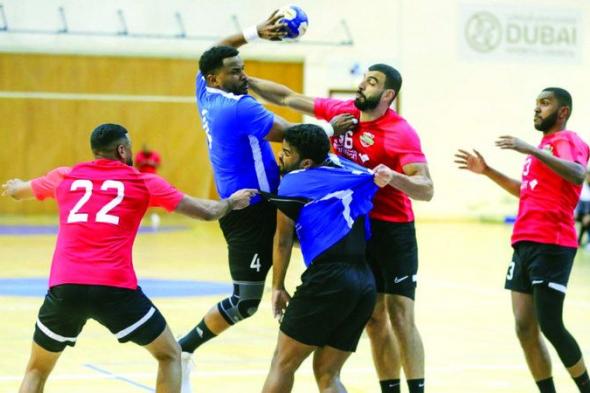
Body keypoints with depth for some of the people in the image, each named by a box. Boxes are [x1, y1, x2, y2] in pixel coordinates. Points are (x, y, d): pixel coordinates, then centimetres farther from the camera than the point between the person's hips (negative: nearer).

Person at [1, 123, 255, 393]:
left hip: (64, 288, 2)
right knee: (170, 355, 18)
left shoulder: (64, 177, 19)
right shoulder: (144, 183, 12)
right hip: (115, 289, -2)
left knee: (37, 370, 22)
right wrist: (232, 202, 39)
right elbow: (207, 212, 16)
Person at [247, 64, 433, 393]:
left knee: (400, 317, -8)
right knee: (373, 318, 8)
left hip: (392, 230, -6)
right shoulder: (342, 111, 1)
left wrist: (393, 177, -42)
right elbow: (288, 98, 11)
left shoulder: (402, 133, -17)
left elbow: (426, 190, -24)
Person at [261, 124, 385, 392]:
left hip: (328, 279, -6)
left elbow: (283, 241, 8)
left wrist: (278, 287, 17)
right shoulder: (347, 170, 16)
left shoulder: (292, 182, 3)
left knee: (283, 363, 6)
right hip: (365, 283, 6)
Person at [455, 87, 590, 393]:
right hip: (525, 244, 9)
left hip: (551, 245, -9)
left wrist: (533, 151, -33)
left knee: (550, 326, -10)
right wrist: (487, 171, 29)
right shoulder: (544, 146, 23)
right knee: (525, 328, 3)